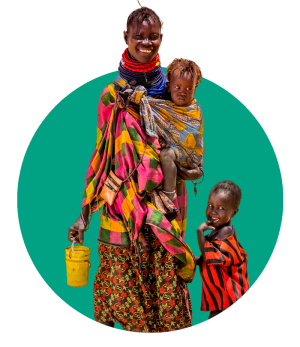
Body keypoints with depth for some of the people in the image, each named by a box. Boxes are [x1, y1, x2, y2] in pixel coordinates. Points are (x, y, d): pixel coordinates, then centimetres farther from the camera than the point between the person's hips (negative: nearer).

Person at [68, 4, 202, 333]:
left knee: (166, 286, 3)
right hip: (122, 204, -1)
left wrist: (193, 168, -8)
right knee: (120, 287, 4)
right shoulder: (112, 94, 2)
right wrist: (84, 214, 0)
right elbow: (101, 155, 3)